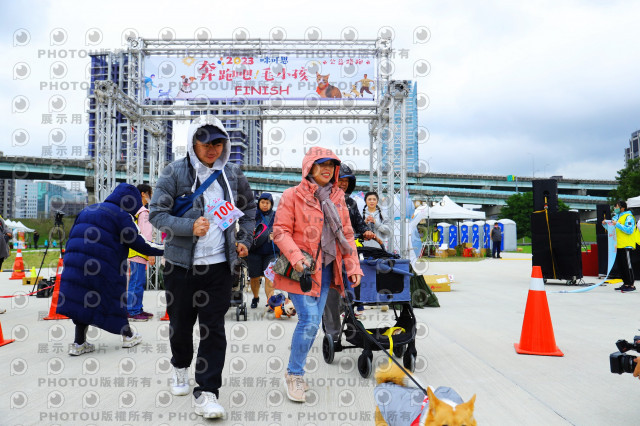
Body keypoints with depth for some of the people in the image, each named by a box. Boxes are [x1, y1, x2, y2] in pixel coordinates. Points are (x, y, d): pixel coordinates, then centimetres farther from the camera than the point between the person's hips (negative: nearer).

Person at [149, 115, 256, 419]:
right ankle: (180, 367, 43)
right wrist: (190, 226, -22)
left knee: (214, 328, -1)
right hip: (181, 263, -1)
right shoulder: (174, 172, -4)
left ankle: (207, 392, 6)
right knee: (180, 323, 13)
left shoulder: (232, 174, 7)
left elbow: (248, 209, 22)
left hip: (219, 264, 1)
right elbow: (157, 213, -7)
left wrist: (244, 240, 9)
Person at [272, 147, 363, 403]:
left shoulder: (337, 197, 12)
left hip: (326, 269, 6)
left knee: (313, 322, 9)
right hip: (301, 270, -6)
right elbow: (280, 231, -8)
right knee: (309, 320, -14)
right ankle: (293, 374, 5)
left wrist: (353, 266, 7)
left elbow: (346, 234, 15)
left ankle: (296, 372, 26)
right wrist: (295, 257, -22)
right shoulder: (293, 195, -5)